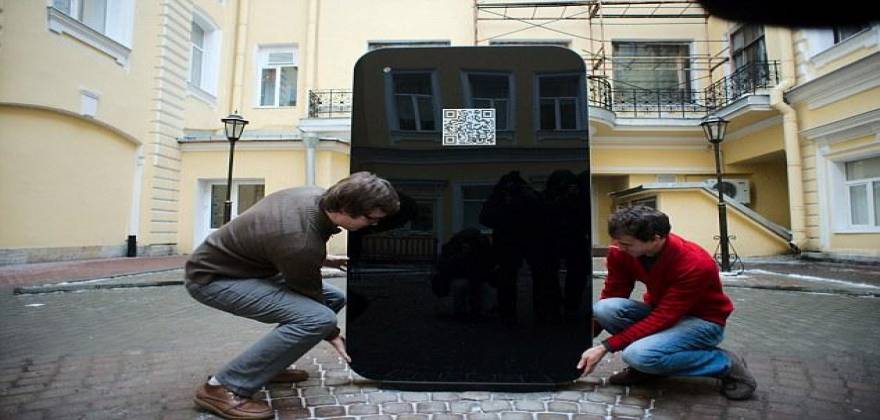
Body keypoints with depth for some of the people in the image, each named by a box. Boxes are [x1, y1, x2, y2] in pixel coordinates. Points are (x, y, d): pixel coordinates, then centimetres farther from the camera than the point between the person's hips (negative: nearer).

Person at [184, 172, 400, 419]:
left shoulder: (316, 196, -10)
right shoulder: (302, 242, -34)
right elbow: (308, 296, -17)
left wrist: (321, 259, 7)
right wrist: (332, 335, -1)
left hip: (248, 266, 9)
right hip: (213, 278, -9)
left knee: (334, 298, 6)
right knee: (318, 318, -27)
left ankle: (267, 365, 15)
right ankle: (223, 388, -13)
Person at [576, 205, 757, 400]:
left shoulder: (695, 265, -31)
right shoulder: (621, 252, -16)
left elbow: (663, 319, -30)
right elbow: (609, 298, -8)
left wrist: (606, 347, -31)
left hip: (702, 321, -5)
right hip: (660, 311, 5)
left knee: (639, 355, -32)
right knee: (605, 309, -25)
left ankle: (727, 364, -7)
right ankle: (644, 363, 0)